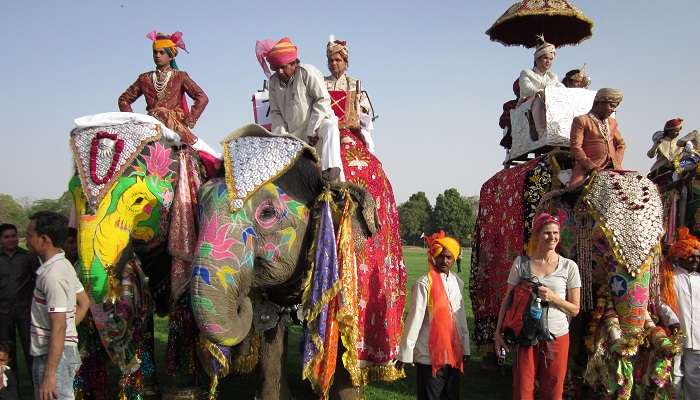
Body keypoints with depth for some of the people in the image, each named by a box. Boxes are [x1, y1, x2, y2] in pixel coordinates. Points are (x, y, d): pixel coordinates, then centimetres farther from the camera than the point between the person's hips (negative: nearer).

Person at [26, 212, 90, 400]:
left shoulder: (53, 275, -21)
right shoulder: (63, 264, 8)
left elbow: (58, 328, -23)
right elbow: (84, 303, 17)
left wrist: (49, 374, -22)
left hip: (55, 355, -10)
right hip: (46, 353, 10)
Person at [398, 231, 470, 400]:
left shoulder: (457, 282, 5)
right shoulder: (424, 284, -13)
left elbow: (461, 317, 9)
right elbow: (414, 319, -14)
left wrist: (465, 348, 9)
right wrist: (405, 353, -14)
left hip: (453, 354, 6)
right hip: (429, 355, -6)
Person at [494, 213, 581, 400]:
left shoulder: (569, 267, -1)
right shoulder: (521, 263, -1)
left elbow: (575, 309, 2)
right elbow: (507, 300, 4)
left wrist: (552, 297, -15)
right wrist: (499, 332, 1)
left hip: (557, 338, 0)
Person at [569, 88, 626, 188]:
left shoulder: (612, 122, 22)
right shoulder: (581, 121, 2)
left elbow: (620, 144, 29)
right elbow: (576, 147, -6)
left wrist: (617, 164, 10)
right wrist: (592, 167, -15)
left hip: (612, 169, 6)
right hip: (588, 171, -6)